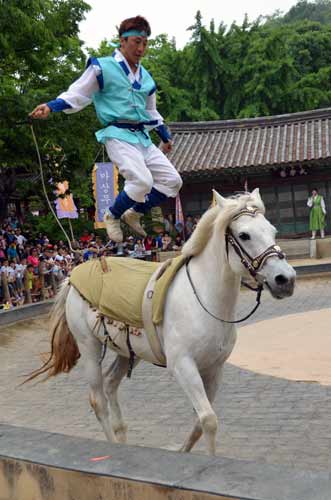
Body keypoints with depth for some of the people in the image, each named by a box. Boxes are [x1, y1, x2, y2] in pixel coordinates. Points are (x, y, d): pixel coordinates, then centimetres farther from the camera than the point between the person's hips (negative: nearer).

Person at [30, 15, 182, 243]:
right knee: (142, 181, -27)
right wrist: (51, 106, -17)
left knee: (173, 181, 0)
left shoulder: (145, 77, 18)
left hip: (142, 137, 8)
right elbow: (77, 94, -3)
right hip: (118, 134, -8)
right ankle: (112, 216, 0)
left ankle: (134, 213, 17)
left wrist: (165, 136, 32)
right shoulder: (103, 67, -3)